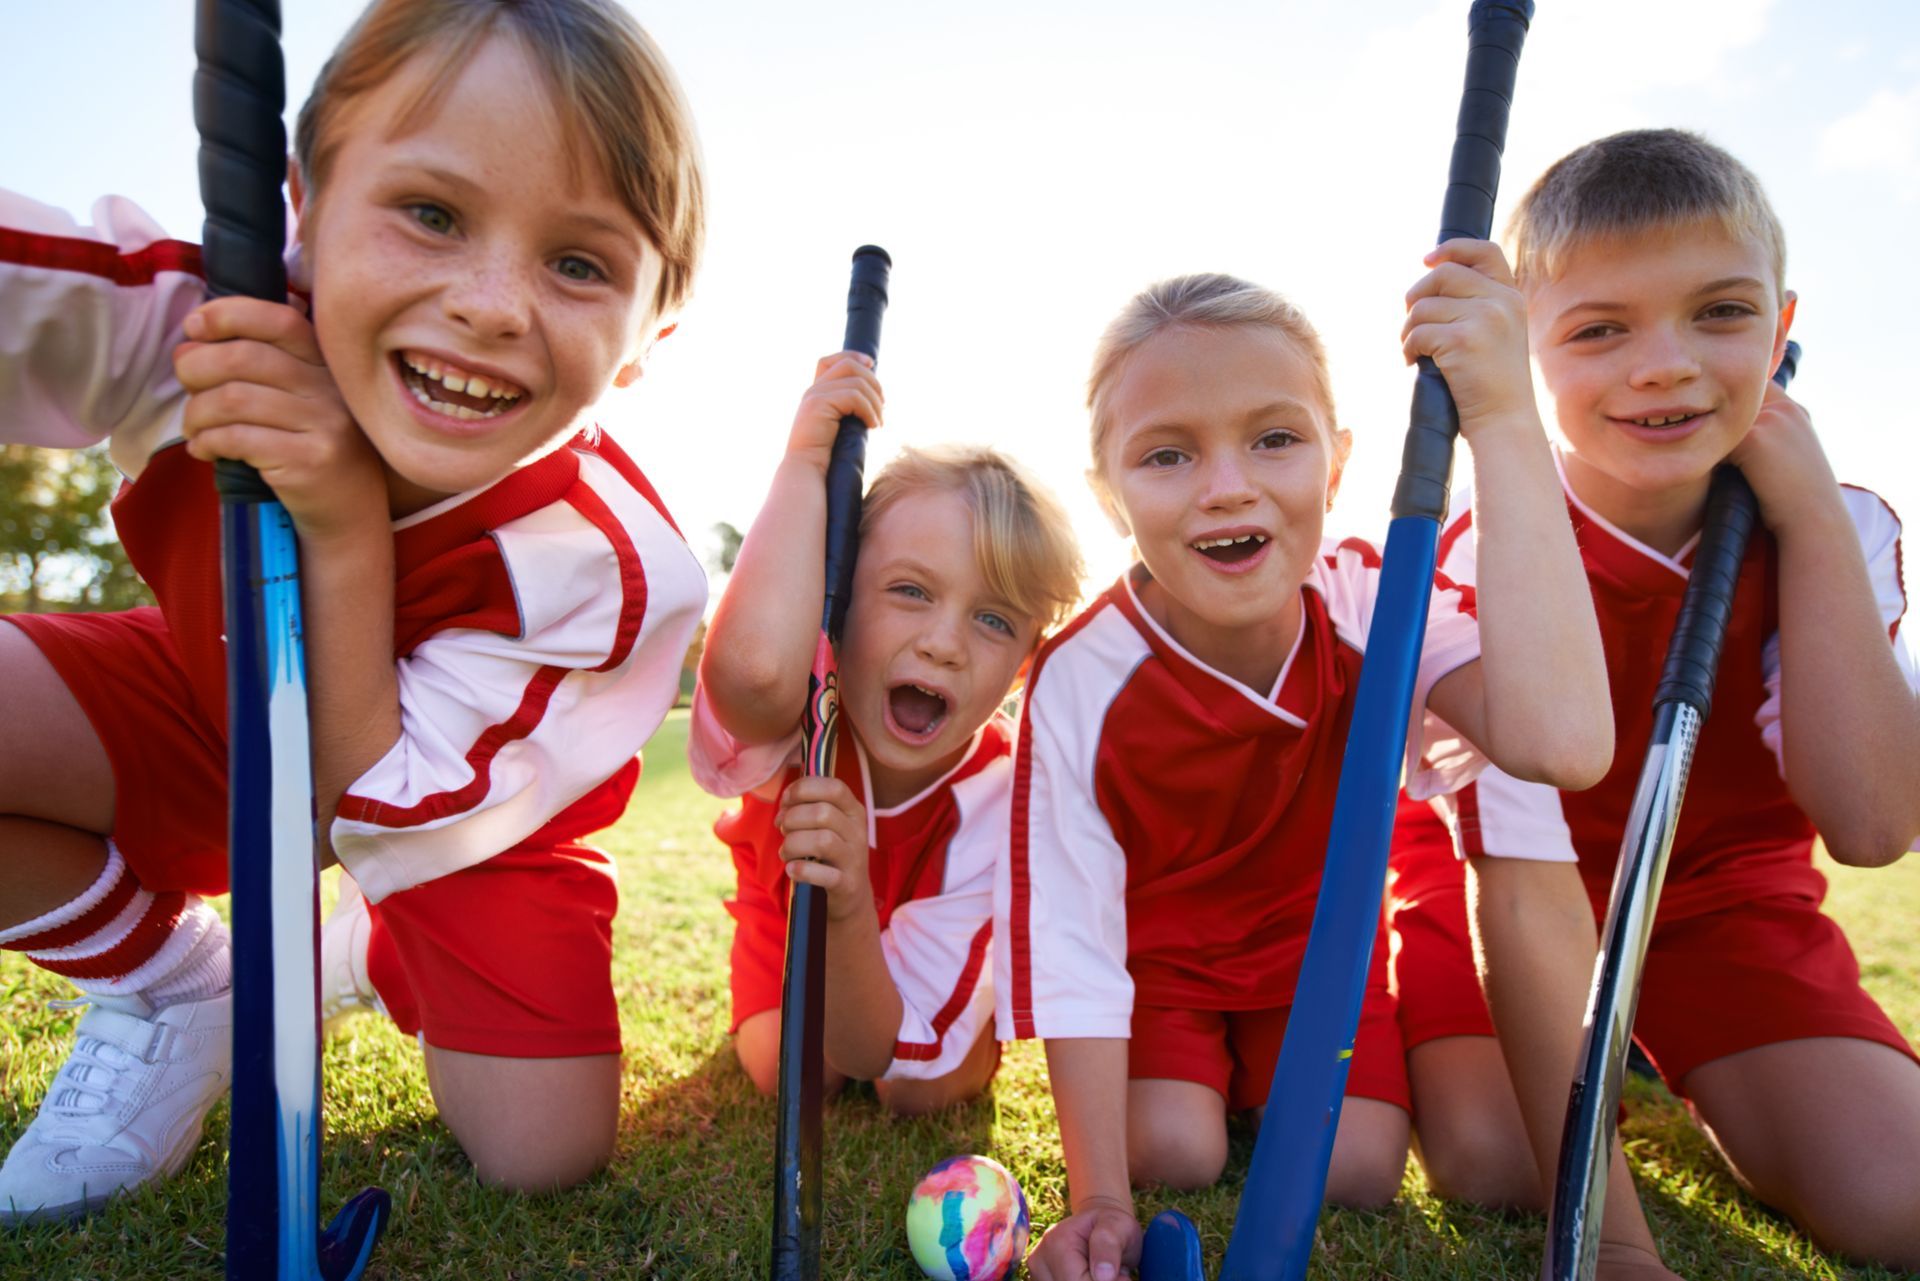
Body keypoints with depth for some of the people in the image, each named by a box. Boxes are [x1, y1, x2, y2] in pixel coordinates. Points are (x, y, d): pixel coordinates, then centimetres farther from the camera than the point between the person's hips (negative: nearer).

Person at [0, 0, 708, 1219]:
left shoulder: (608, 567, -36)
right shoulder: (195, 325, -30)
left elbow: (379, 834, -30)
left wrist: (347, 529, -42)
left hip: (444, 814, -1)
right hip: (219, 710, 2)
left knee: (545, 1152, -11)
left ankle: (391, 964, 22)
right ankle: (171, 991, 3)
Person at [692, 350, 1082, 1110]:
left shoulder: (999, 799, -38)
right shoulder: (805, 709, -39)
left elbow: (897, 1071, -37)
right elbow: (755, 667, -69)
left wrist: (847, 911, -56)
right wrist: (805, 461, -59)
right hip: (789, 906, 0)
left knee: (932, 1088, -18)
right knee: (793, 1075, -16)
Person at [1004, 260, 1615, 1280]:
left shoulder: (1376, 603, -28)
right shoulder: (1082, 680, -31)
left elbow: (1558, 744, -48)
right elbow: (1071, 945, -28)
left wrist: (1504, 420, -48)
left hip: (1315, 935, 2)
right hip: (1154, 946, -1)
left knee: (1356, 1174, -10)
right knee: (1172, 1157, -17)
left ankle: (1258, 1076, 24)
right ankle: (1190, 1073, 19)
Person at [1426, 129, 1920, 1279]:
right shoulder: (1489, 556, -27)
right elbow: (1530, 896, -30)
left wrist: (1812, 521, -25)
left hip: (1728, 891, 3)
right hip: (1504, 882, -2)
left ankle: (1682, 1082, 18)